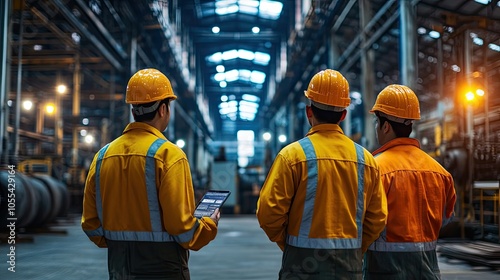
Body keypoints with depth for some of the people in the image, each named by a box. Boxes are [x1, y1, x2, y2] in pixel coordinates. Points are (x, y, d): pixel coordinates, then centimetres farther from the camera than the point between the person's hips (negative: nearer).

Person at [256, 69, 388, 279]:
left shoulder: (293, 154, -10)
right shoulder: (365, 158, 2)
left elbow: (269, 211, -11)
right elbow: (377, 218, 3)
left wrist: (287, 243, 5)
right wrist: (353, 250, 14)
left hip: (305, 263, -3)